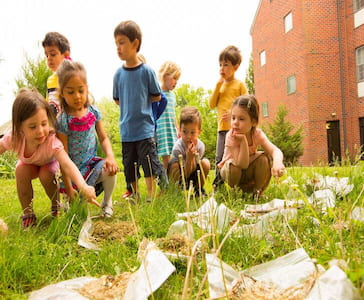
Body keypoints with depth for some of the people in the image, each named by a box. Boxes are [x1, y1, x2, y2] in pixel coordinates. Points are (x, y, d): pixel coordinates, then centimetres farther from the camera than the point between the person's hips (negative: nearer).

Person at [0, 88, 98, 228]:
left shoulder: (51, 141, -45)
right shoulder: (14, 138, -36)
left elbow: (68, 164, -59)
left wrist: (83, 187, -76)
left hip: (49, 162, -2)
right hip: (28, 164, 2)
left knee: (46, 176, -32)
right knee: (21, 171, -29)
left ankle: (56, 207, 0)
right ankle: (27, 214, -11)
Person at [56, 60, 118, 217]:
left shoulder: (93, 111, -3)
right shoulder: (63, 121, -16)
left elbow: (103, 138, 3)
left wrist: (110, 156, -19)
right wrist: (68, 187, -16)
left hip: (93, 163, 3)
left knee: (109, 169, -30)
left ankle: (107, 203, -1)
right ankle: (69, 201, 28)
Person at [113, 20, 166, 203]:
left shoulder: (146, 71, -8)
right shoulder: (119, 73, 2)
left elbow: (157, 97, 0)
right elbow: (117, 100, 12)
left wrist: (141, 101, 4)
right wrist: (136, 101, 4)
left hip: (145, 128, -4)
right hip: (126, 129, 4)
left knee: (149, 164, 0)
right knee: (129, 166, 14)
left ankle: (151, 196, 13)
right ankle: (134, 195, 29)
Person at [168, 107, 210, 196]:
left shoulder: (200, 146, -21)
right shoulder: (177, 147, -29)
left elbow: (193, 170, -20)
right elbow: (185, 174, -26)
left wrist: (193, 156, -38)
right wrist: (189, 158, -43)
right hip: (181, 175, -3)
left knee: (205, 163, -22)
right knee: (174, 165, -33)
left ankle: (198, 188, 1)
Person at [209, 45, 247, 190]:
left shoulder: (239, 84, 2)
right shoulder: (220, 85, 16)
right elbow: (211, 104, 7)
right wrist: (218, 86, 1)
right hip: (222, 128, 5)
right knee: (219, 159, 6)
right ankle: (217, 186, 13)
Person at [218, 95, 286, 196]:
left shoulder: (257, 134, -20)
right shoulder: (231, 136, -30)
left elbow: (275, 150, -34)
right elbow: (242, 165, -35)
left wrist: (277, 162, -57)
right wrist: (243, 141, -44)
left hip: (249, 171, 3)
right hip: (232, 171, -2)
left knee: (264, 157, -25)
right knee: (232, 165, -36)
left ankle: (257, 191, -5)